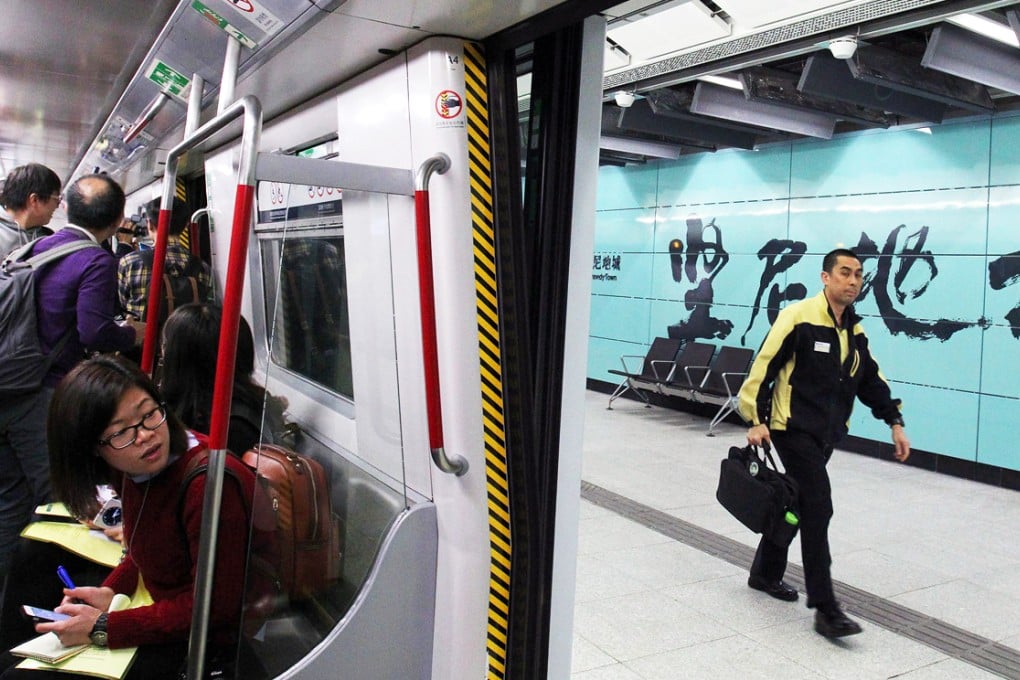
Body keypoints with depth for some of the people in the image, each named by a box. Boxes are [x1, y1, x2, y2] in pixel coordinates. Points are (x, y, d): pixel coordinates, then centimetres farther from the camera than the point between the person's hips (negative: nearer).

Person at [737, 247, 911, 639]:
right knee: (818, 508, -13)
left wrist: (895, 422, 13)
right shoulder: (798, 318, -13)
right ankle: (825, 609, -8)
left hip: (827, 433, 8)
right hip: (793, 428, -8)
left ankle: (766, 573, 36)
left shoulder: (855, 331, 10)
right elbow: (763, 368, -14)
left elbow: (871, 380, 19)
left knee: (796, 504, 17)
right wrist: (756, 420, -18)